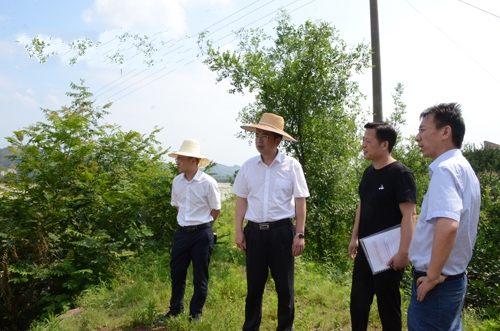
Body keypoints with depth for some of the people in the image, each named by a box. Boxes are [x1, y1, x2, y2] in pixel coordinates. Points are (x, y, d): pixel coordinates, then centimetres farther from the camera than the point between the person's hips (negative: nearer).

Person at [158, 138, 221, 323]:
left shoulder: (208, 183, -15)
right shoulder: (176, 182, 1)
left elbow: (216, 210, -3)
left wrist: (201, 224, 7)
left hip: (202, 234, -5)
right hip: (182, 232, 5)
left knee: (200, 276, 8)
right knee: (176, 273, 14)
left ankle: (196, 314, 26)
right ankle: (175, 309, 33)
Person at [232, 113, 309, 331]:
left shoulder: (291, 165, -5)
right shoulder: (248, 166, 3)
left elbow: (300, 201, -2)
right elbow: (241, 199, 8)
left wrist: (299, 234, -5)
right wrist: (239, 231, 4)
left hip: (282, 231, -2)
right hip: (254, 231, 2)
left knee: (284, 286, 10)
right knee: (254, 284, 13)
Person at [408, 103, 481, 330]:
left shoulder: (445, 169, -20)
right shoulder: (463, 168, 10)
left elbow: (448, 225, -34)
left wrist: (433, 276, -24)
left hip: (437, 283, -9)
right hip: (454, 277, 9)